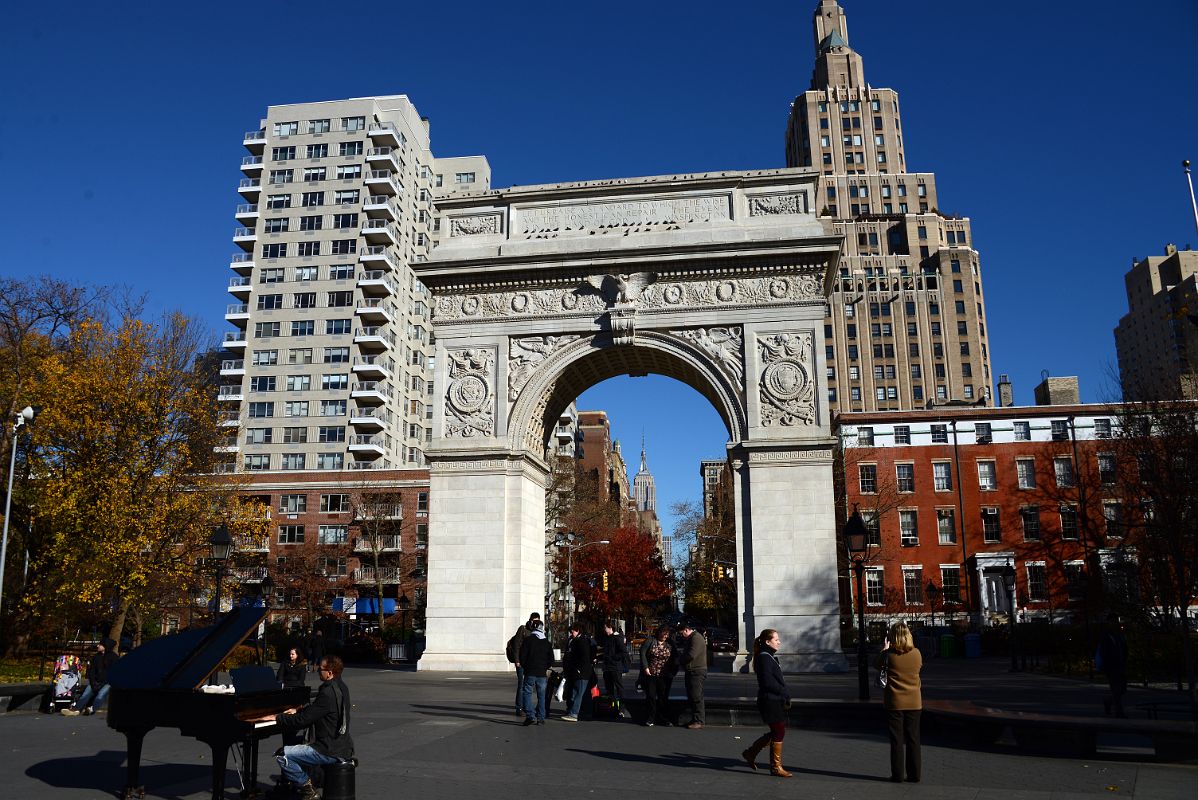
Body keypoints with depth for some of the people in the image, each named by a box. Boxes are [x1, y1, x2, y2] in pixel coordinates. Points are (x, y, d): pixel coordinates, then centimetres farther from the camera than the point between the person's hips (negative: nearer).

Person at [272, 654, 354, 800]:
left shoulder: (328, 693, -23)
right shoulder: (341, 687, 7)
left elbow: (302, 720, -20)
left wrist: (277, 718, -7)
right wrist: (298, 711, 20)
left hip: (331, 752, -10)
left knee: (282, 754, -9)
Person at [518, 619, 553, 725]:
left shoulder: (528, 640, -4)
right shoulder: (546, 641, 9)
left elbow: (522, 656, -5)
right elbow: (551, 658, 10)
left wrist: (525, 667, 9)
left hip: (530, 672, -4)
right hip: (542, 673, 4)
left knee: (527, 693, 2)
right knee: (542, 696, 9)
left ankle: (530, 716, -11)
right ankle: (540, 718, 7)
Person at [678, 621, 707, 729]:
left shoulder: (696, 638, -16)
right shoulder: (689, 639, 18)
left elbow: (691, 655, -23)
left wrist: (682, 660, -6)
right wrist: (683, 662, 3)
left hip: (697, 672, -11)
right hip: (690, 671, 11)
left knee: (696, 697, -8)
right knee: (691, 696, 13)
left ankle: (698, 721, -5)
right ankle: (694, 719, 20)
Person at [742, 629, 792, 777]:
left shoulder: (770, 657, 15)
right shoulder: (764, 658, -16)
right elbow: (767, 682, -22)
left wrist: (785, 696, 8)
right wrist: (785, 693, -15)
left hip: (777, 701, 10)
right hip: (770, 701, -10)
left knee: (776, 732, 15)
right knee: (779, 732, -1)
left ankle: (750, 753, 25)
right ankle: (776, 767, 11)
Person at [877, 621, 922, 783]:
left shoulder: (889, 654, -13)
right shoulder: (916, 653, -6)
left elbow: (878, 665, 6)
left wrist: (885, 648, 16)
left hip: (894, 703, -2)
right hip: (914, 702, 2)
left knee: (896, 739, 6)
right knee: (913, 739, 11)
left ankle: (897, 774, 9)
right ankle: (914, 774, 14)